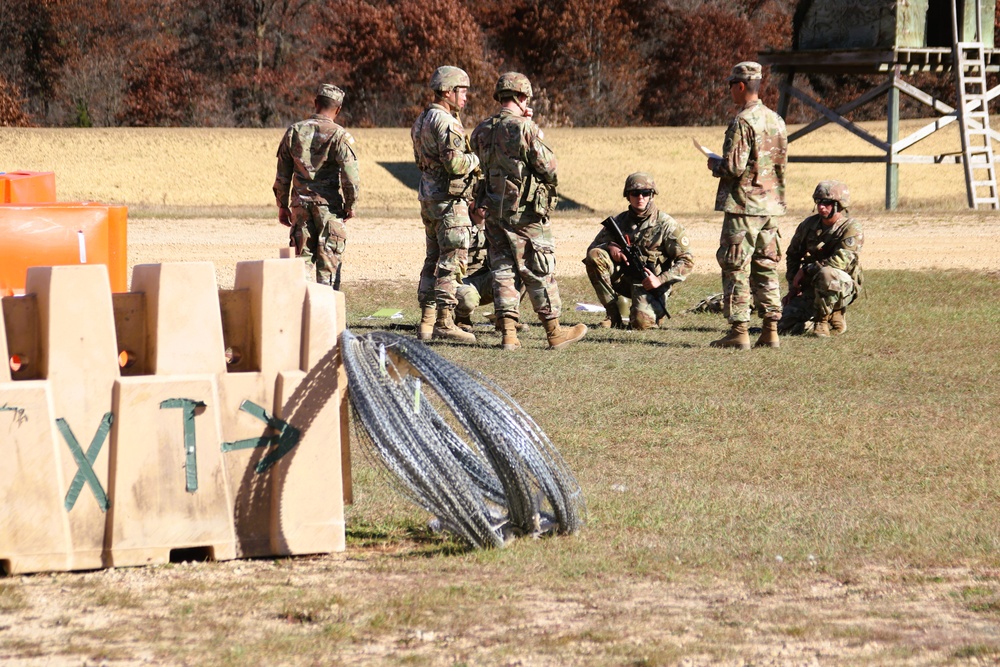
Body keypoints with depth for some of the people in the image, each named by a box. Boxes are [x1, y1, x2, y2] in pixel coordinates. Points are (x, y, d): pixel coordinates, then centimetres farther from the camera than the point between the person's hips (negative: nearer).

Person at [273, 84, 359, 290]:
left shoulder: (294, 132, 4)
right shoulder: (339, 136, -8)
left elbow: (282, 175, 9)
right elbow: (351, 178, -13)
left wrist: (283, 206, 18)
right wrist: (350, 207, 1)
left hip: (301, 205, 3)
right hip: (329, 206, -3)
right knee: (329, 264, 1)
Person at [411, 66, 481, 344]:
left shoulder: (422, 121, 15)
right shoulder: (445, 122, -16)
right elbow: (454, 163, -25)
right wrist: (477, 159, -5)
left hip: (429, 197, 10)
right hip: (448, 199, -10)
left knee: (434, 259, 13)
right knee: (452, 260, -7)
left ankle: (427, 321, 14)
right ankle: (444, 322, -9)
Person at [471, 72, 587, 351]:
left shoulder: (481, 131, 4)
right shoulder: (525, 129, -15)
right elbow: (548, 168, -14)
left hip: (494, 210, 5)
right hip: (526, 212, -5)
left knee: (503, 270, 8)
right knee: (539, 273, 3)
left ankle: (508, 333, 3)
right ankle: (554, 332, 10)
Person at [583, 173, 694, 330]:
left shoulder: (666, 224, -8)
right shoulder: (620, 221, 6)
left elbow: (686, 261, -9)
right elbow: (592, 247, 9)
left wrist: (660, 280, -20)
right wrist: (609, 246, -14)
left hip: (649, 284, -4)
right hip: (623, 279, 4)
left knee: (642, 322, -31)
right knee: (594, 256, -19)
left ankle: (656, 309, 11)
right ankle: (614, 315, -13)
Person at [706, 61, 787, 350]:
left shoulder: (743, 121, -15)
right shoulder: (776, 120, 11)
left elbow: (734, 167, -19)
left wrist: (715, 164, 0)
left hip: (743, 206, -8)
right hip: (771, 205, 8)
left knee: (736, 268, -4)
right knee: (766, 266, 10)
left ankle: (739, 331, -6)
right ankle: (770, 330, 8)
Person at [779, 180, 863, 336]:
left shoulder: (852, 229, -13)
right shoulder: (809, 225, 5)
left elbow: (842, 260, -25)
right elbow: (792, 255, 18)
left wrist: (806, 270, -20)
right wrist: (793, 285, 6)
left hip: (843, 287, -6)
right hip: (810, 288, 6)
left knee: (826, 274, -41)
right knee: (785, 327, -10)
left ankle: (822, 319, -19)